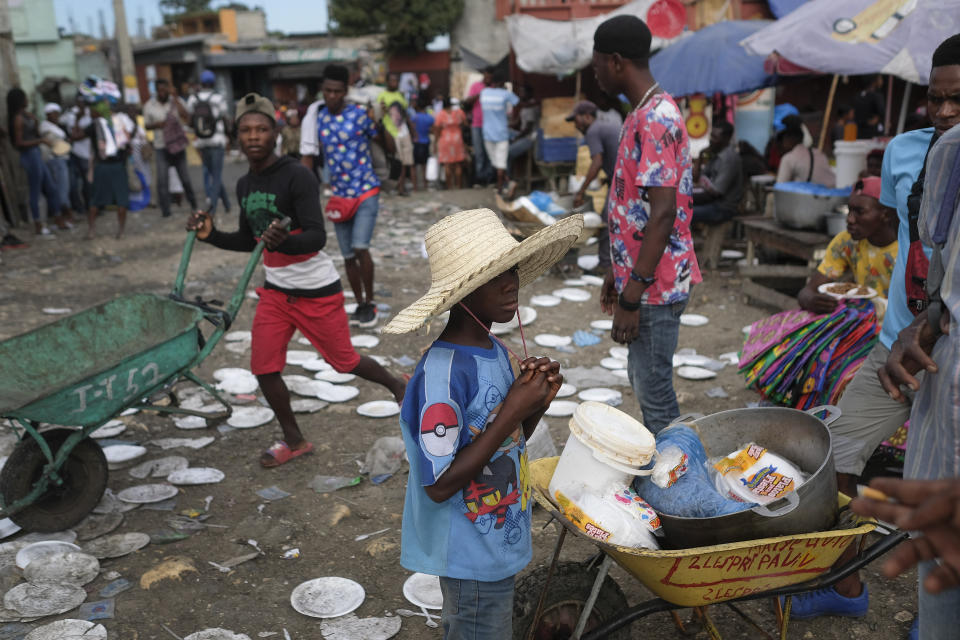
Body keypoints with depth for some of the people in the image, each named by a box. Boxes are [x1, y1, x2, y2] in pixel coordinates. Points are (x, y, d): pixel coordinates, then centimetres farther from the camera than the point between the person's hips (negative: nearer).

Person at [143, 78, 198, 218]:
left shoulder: (177, 101, -1)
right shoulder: (149, 105, 2)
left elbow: (186, 116, -19)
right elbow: (146, 126, 10)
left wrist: (175, 97, -18)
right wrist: (157, 125, -12)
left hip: (178, 145, 0)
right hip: (161, 147, 0)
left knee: (185, 177, 8)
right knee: (162, 180, -6)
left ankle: (193, 205, 27)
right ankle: (165, 210, 1)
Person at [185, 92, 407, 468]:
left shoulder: (297, 176, -18)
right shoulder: (245, 185, 6)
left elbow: (317, 237, -26)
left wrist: (284, 242, -46)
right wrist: (212, 235, 2)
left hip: (317, 291, -6)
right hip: (275, 291, 7)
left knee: (344, 360, 7)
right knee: (264, 368, 2)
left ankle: (398, 385, 38)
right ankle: (294, 441, 22)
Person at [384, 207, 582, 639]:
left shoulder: (496, 352, -1)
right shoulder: (442, 374, -28)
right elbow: (439, 485, -26)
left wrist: (537, 403, -10)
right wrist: (512, 411, -28)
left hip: (500, 545, 8)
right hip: (472, 560, -8)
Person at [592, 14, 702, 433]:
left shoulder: (654, 119, -19)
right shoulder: (645, 114, 12)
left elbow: (663, 214, -25)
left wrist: (632, 297, -24)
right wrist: (619, 273, 20)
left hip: (654, 286, -10)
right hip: (641, 276, 10)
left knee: (654, 388, 1)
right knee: (644, 379, 20)